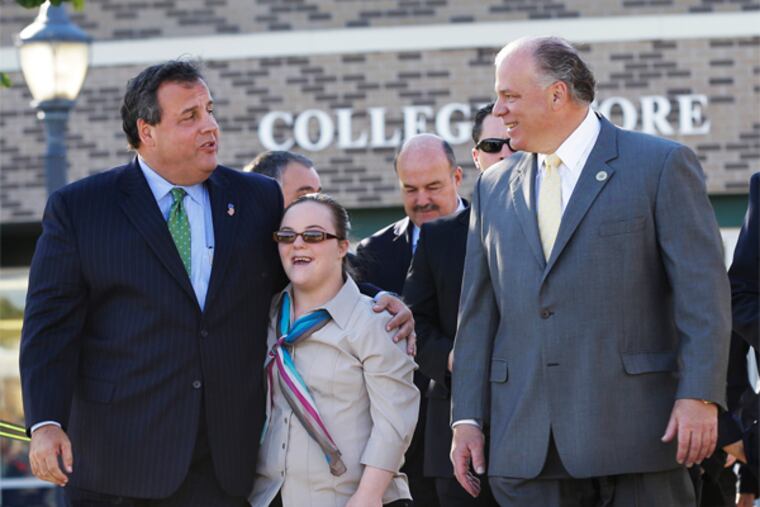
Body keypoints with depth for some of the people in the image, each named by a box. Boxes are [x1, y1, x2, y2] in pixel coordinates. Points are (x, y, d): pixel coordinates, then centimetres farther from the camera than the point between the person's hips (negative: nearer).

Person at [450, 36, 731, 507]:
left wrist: (699, 397, -14)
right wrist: (467, 419, 9)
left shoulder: (662, 164, 0)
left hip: (634, 431, -4)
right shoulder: (494, 187, 16)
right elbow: (478, 314, 16)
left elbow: (704, 292, -6)